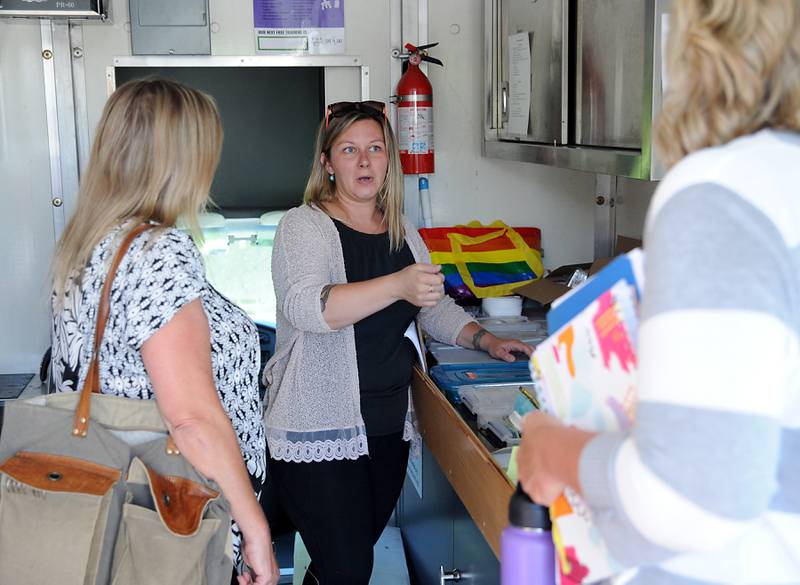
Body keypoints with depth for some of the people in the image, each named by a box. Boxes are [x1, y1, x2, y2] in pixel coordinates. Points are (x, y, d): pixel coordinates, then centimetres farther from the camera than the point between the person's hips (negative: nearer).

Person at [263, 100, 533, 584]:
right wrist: (398, 285, -38)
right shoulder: (306, 225, -9)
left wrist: (486, 340, 6)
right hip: (320, 431, -6)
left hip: (388, 427, 6)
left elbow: (434, 306, 22)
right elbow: (305, 305, -27)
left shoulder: (402, 232, 11)